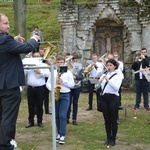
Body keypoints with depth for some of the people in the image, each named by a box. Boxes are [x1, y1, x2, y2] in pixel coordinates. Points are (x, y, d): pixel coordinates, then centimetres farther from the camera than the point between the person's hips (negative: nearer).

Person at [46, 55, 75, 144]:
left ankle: (62, 135, -8)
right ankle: (59, 133, 22)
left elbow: (72, 85, -2)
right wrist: (52, 89, -14)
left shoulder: (68, 72, 1)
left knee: (62, 115, -10)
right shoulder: (53, 72, 7)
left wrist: (63, 82, -16)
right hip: (55, 95, 3)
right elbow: (48, 83, 5)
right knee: (57, 115, 9)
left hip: (65, 95, -3)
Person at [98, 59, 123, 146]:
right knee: (107, 119, 10)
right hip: (104, 98, 4)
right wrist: (99, 82, -13)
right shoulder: (104, 75, 11)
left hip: (113, 98, -4)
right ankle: (108, 138, 21)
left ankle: (113, 139, 12)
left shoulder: (118, 76, -2)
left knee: (113, 120, 2)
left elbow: (116, 88, -18)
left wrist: (108, 80, -25)